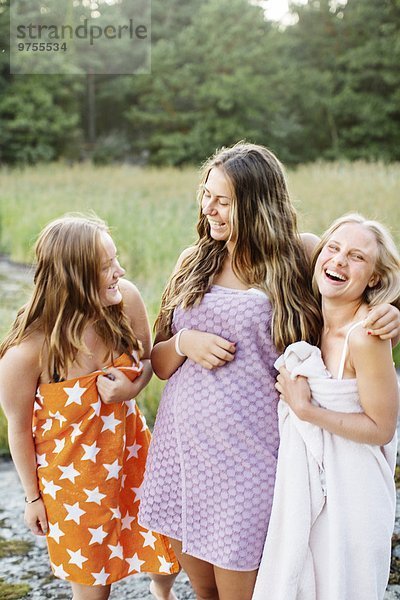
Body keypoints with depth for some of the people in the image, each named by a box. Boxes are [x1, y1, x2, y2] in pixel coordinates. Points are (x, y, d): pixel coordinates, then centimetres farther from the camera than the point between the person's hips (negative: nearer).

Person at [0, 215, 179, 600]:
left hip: (129, 448, 4)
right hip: (71, 473, -4)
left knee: (167, 550, 20)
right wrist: (33, 497, 0)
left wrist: (132, 387, -22)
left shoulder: (126, 300, -18)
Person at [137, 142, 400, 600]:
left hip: (247, 455, -4)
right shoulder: (193, 262, 6)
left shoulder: (299, 254, -4)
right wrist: (184, 343, -12)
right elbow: (159, 364, 9)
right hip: (181, 446, 4)